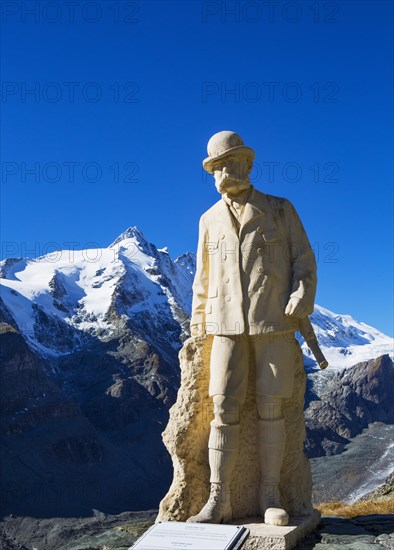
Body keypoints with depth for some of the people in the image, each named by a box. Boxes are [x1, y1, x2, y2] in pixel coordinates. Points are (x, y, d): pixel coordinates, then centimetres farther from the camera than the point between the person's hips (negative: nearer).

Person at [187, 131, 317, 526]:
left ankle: (269, 498, 6)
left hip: (274, 324, -2)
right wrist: (198, 327, 16)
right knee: (224, 409, -7)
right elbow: (203, 280, 19)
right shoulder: (210, 220, 14)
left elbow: (304, 262, 3)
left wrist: (298, 305, -13)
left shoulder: (281, 209, 7)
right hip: (228, 326, 2)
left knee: (270, 408, -3)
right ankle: (218, 501, -2)